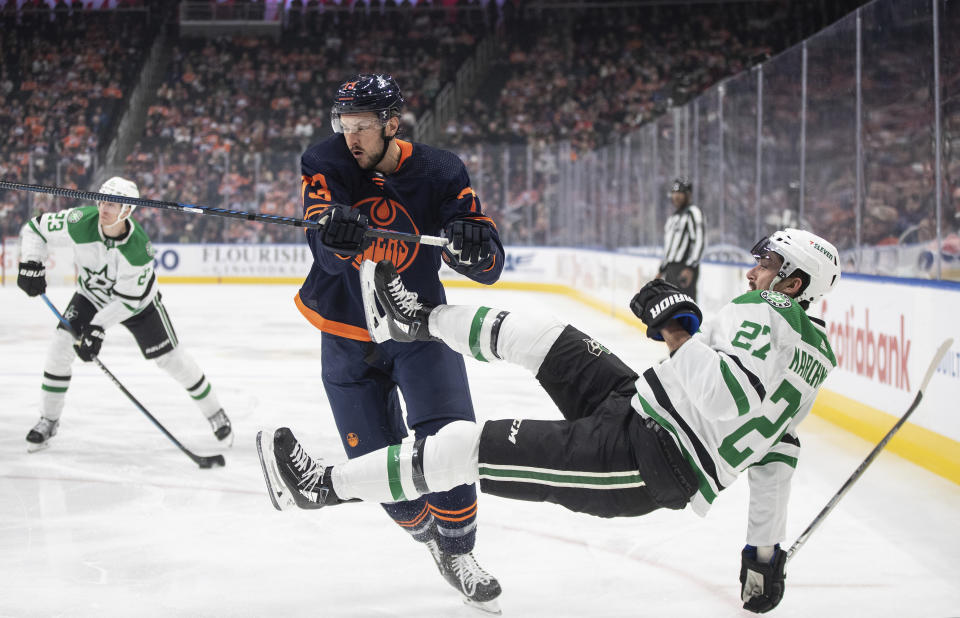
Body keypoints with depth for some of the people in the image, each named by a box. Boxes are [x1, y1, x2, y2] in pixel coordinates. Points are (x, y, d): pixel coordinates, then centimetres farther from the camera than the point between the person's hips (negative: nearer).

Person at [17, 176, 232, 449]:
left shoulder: (139, 248, -36)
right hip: (91, 295, 3)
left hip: (137, 299, -3)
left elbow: (128, 300, -28)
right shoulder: (81, 222, -31)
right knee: (61, 345, -12)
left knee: (170, 358, -2)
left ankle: (215, 413, 16)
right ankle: (49, 420, 4)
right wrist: (31, 264, -27)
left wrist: (98, 326, -33)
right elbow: (35, 228, -16)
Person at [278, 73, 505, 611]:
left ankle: (459, 551, 5)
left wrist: (475, 248, -39)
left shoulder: (439, 174, -13)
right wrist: (338, 235, -50)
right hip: (347, 337, 1)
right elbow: (327, 254, -26)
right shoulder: (326, 165, -12)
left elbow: (490, 268, -15)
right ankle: (429, 536, 31)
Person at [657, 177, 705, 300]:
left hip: (685, 268, -9)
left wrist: (690, 268, -23)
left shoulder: (693, 212, -5)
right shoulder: (672, 217, 23)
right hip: (670, 269, 9)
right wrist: (662, 271, 26)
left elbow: (699, 242, -15)